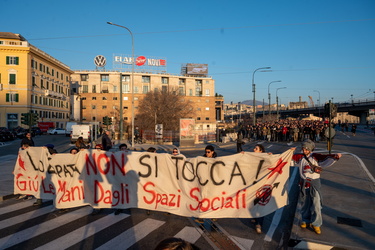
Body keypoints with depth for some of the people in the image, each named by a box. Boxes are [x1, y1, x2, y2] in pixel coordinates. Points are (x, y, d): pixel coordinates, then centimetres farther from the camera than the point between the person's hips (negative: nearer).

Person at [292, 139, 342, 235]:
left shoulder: (316, 157, -7)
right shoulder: (300, 157, 0)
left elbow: (326, 158, -20)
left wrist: (335, 156, -36)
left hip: (314, 183, -2)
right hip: (304, 183, 3)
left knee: (316, 204, -1)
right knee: (305, 203, 15)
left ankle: (316, 224, 16)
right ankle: (306, 220, 33)